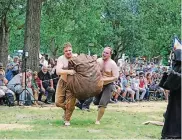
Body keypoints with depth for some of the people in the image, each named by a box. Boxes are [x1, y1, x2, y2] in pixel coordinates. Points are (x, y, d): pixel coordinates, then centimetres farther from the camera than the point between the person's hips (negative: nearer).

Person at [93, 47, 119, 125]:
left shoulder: (112, 64, -18)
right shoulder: (98, 61, -6)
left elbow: (115, 77, -19)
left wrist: (103, 79, -25)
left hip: (108, 85, -5)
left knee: (102, 104, -12)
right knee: (96, 102, 14)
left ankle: (98, 120, 2)